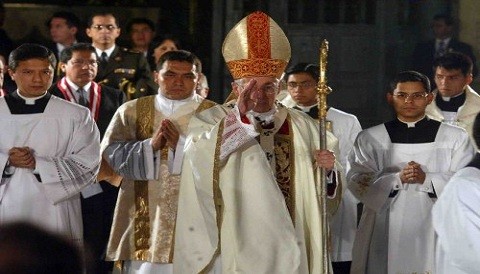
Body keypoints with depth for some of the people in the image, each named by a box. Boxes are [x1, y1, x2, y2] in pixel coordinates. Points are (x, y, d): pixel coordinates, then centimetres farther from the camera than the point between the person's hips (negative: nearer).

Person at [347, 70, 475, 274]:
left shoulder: (455, 138, 6)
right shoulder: (369, 139, 8)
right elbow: (358, 183, -2)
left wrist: (427, 179, -17)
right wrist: (397, 179, -18)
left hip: (435, 232, -1)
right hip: (385, 232, 1)